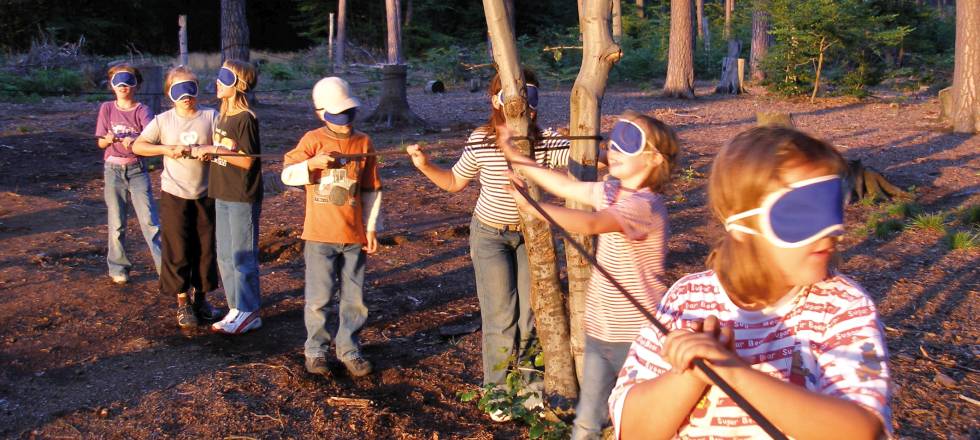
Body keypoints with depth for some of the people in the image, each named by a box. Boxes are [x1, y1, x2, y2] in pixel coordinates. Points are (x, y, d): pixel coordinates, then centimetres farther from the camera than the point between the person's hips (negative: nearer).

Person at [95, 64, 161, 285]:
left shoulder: (143, 111, -1)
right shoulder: (107, 108, 4)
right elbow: (101, 143, 3)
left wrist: (134, 140, -39)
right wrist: (109, 139, -21)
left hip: (137, 169, -2)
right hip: (113, 169, 2)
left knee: (149, 220, -7)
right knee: (116, 223, 7)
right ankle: (118, 268, 20)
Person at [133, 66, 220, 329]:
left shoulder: (211, 117, -1)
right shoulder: (163, 121, 1)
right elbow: (137, 146, 1)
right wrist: (166, 149, -14)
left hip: (205, 194, 1)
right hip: (175, 195, 0)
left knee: (205, 248, 8)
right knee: (177, 251, 3)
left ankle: (200, 297, 25)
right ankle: (183, 303, 16)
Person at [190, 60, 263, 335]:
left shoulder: (245, 119, -13)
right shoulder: (223, 117, 13)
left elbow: (247, 160, -17)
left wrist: (213, 149, -17)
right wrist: (204, 152, -2)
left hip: (243, 198, -9)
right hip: (222, 196, 9)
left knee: (242, 257, -2)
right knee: (225, 257, 13)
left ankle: (249, 312, 7)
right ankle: (236, 308, 23)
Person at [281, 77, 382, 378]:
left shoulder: (363, 143, 3)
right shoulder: (313, 140, -3)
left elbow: (372, 189, 8)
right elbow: (287, 175, -6)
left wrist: (372, 228, 5)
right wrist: (311, 163, -25)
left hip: (354, 235, 2)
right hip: (320, 236, -2)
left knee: (354, 298, 9)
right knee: (318, 298, 4)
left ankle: (349, 350, 24)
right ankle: (315, 350, 21)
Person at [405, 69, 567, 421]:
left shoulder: (546, 141, -15)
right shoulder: (481, 142, -15)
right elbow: (453, 182, 0)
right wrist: (424, 165, -14)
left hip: (531, 233, 2)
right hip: (490, 235, -1)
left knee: (531, 313, 6)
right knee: (501, 316, 1)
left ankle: (530, 387, 25)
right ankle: (499, 392, 19)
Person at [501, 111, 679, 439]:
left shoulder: (644, 205, -23)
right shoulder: (611, 191, 3)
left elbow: (590, 223, -37)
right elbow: (566, 186, 14)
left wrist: (530, 206, -41)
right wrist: (515, 157, 13)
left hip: (637, 338, -8)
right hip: (599, 332, 8)